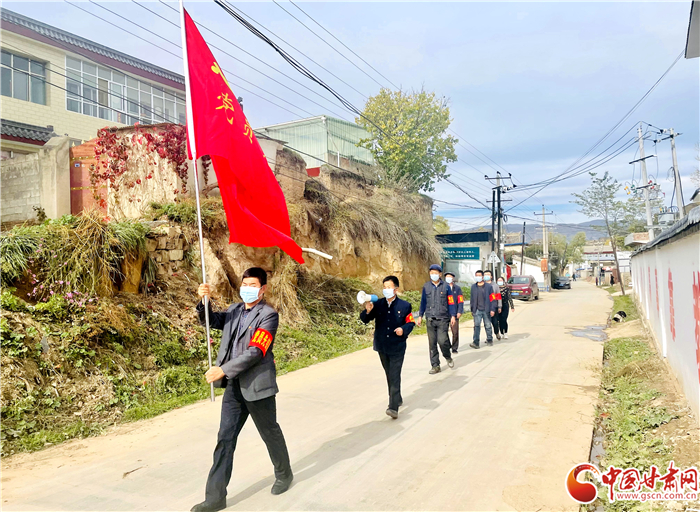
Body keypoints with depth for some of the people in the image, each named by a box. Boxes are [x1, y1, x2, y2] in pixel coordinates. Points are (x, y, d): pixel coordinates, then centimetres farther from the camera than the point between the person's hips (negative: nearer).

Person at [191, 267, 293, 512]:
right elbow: (210, 321, 7)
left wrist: (223, 370, -25)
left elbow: (255, 351, -21)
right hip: (234, 385, 6)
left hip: (257, 385, -5)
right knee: (225, 439, 7)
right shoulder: (234, 310, 9)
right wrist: (204, 301, -13)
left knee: (270, 433, 14)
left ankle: (284, 474, 38)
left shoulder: (269, 315, -13)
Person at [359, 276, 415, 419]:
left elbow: (411, 322, 1)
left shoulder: (404, 306, -5)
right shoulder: (378, 304, 1)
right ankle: (397, 399, 36)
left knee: (394, 376, -8)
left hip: (397, 348, -4)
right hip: (382, 347, 4)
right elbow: (365, 319, -4)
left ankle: (393, 407, -10)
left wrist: (403, 329, -19)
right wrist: (368, 311, -25)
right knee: (389, 375, 17)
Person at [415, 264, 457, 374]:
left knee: (442, 340, -12)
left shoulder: (445, 286, 2)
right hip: (430, 319, 2)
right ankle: (435, 366, 14)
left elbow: (451, 302, 4)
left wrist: (453, 315, -2)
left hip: (443, 319, -2)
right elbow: (423, 302, 13)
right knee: (432, 343, 4)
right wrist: (420, 316, 11)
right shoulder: (426, 286, 7)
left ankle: (448, 357, 18)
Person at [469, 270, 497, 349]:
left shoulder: (488, 286, 0)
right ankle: (476, 342, -12)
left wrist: (492, 309, -8)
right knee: (476, 325, -8)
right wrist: (472, 310, 14)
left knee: (488, 325, 9)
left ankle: (489, 340, 27)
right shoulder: (473, 287, 10)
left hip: (486, 310, -1)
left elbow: (493, 298, -1)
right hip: (477, 310, 2)